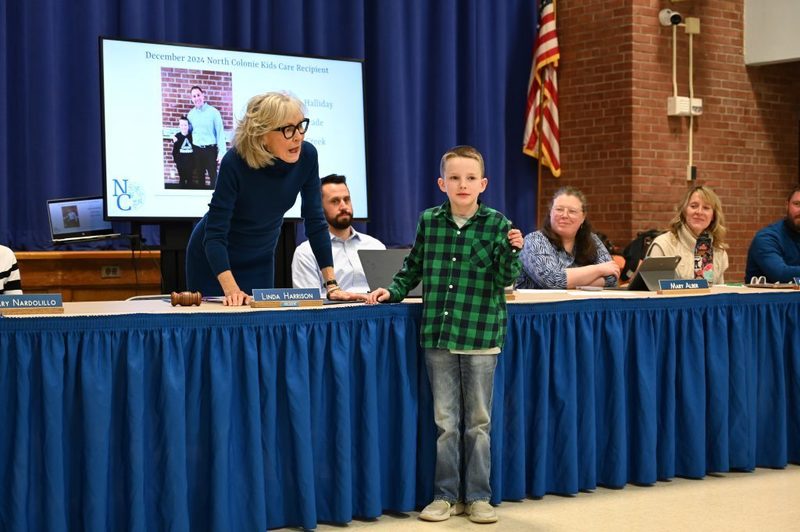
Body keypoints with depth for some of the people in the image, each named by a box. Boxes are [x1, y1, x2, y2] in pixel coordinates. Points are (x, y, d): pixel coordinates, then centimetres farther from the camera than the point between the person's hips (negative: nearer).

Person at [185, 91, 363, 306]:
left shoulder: (306, 156, -19)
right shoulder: (235, 162, -30)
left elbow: (315, 223, -12)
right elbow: (214, 235, -31)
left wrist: (331, 285, -16)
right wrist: (232, 290, -42)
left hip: (260, 260, 4)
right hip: (213, 259, -4)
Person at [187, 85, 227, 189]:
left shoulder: (213, 111, -8)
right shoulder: (191, 114, 5)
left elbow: (220, 132, -9)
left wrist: (221, 151, -14)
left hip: (210, 149, -4)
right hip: (197, 150, 4)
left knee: (213, 176, -3)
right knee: (200, 176, 13)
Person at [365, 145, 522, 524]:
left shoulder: (496, 224, -4)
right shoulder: (429, 221, 4)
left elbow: (505, 279, -7)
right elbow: (413, 268, 16)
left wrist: (512, 251, -24)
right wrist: (393, 291, 2)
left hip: (480, 336, -2)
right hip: (437, 336, 2)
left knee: (478, 421, 7)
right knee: (445, 421, 9)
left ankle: (477, 496, 18)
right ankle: (446, 495, 18)